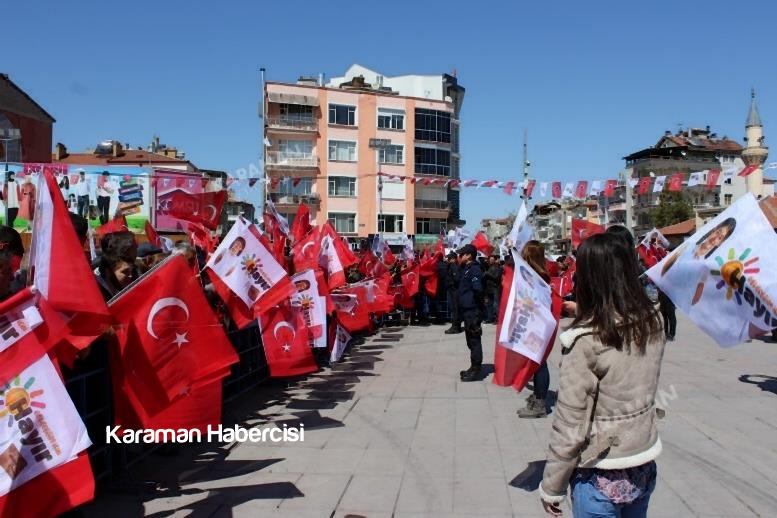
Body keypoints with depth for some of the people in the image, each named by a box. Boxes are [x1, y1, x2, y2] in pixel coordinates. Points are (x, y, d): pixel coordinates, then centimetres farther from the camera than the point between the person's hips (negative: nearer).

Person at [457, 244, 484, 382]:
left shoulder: (474, 269, -14)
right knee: (471, 340, 15)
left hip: (472, 310, -10)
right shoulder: (467, 268, 15)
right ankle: (474, 367, 23)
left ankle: (477, 369, 1)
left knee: (474, 340, -4)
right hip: (467, 310, 10)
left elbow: (477, 288, -24)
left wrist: (478, 303, -15)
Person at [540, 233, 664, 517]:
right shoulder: (652, 324, -7)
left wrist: (551, 488, -5)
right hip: (644, 469, 6)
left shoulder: (585, 341, -23)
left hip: (601, 479, -5)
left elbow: (569, 427, -19)